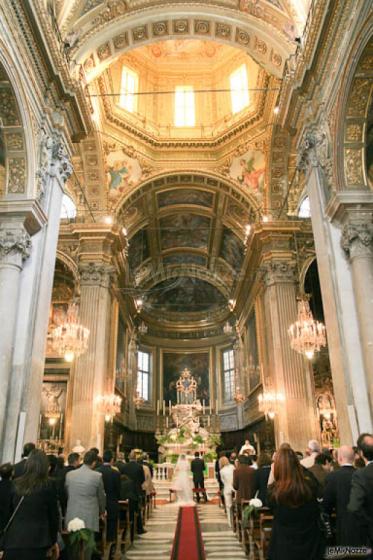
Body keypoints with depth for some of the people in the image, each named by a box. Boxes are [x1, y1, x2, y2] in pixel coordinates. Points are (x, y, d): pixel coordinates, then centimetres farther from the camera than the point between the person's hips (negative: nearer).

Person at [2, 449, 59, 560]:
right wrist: (53, 540, 13)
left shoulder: (16, 484, 2)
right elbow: (53, 515, 0)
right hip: (36, 540, -3)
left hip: (13, 539, 3)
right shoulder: (48, 485, -8)